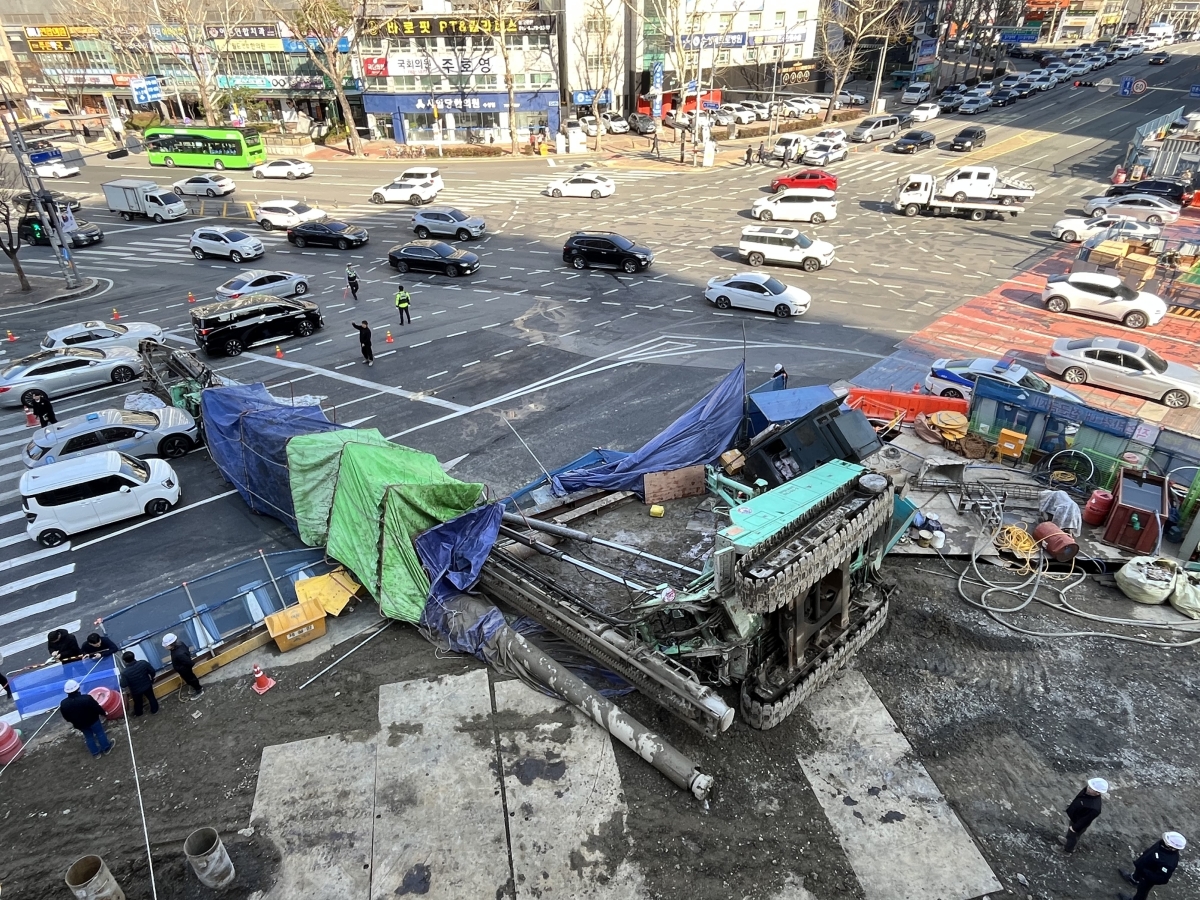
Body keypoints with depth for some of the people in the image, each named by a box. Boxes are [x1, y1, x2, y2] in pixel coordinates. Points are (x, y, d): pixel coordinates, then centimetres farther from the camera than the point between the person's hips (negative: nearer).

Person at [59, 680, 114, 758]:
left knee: (88, 737, 23)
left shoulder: (63, 704, -20)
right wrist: (103, 713, 2)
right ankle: (106, 747, 35)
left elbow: (66, 717, -3)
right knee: (100, 733, 20)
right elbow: (97, 708, -19)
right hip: (93, 721, -4)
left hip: (79, 724, 4)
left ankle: (95, 752, 36)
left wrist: (74, 721, 16)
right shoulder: (87, 698, -33)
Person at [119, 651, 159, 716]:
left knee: (138, 702, 29)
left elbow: (123, 685, -26)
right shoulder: (143, 663, -27)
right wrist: (151, 679, 6)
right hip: (147, 686, 1)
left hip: (136, 691, -1)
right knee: (151, 697, 29)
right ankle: (154, 710, 50)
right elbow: (153, 672, -15)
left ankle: (138, 713, 56)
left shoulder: (124, 672, -34)